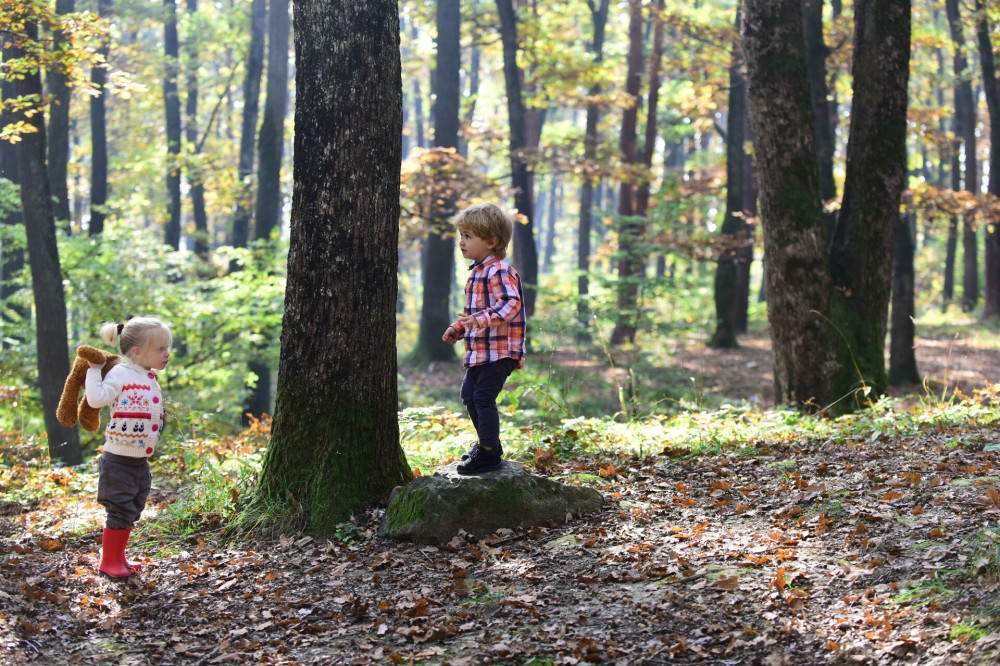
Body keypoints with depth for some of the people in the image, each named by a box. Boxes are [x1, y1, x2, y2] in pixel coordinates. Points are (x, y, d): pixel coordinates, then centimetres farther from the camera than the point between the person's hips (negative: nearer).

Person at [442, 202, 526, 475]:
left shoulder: (499, 271, -17)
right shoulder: (477, 272, 16)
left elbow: (511, 303, -30)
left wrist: (482, 319, -42)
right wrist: (457, 328, 20)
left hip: (500, 351, -11)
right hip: (479, 351, 11)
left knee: (483, 396, -12)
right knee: (469, 394, 18)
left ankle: (489, 453, -4)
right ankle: (487, 443, 32)